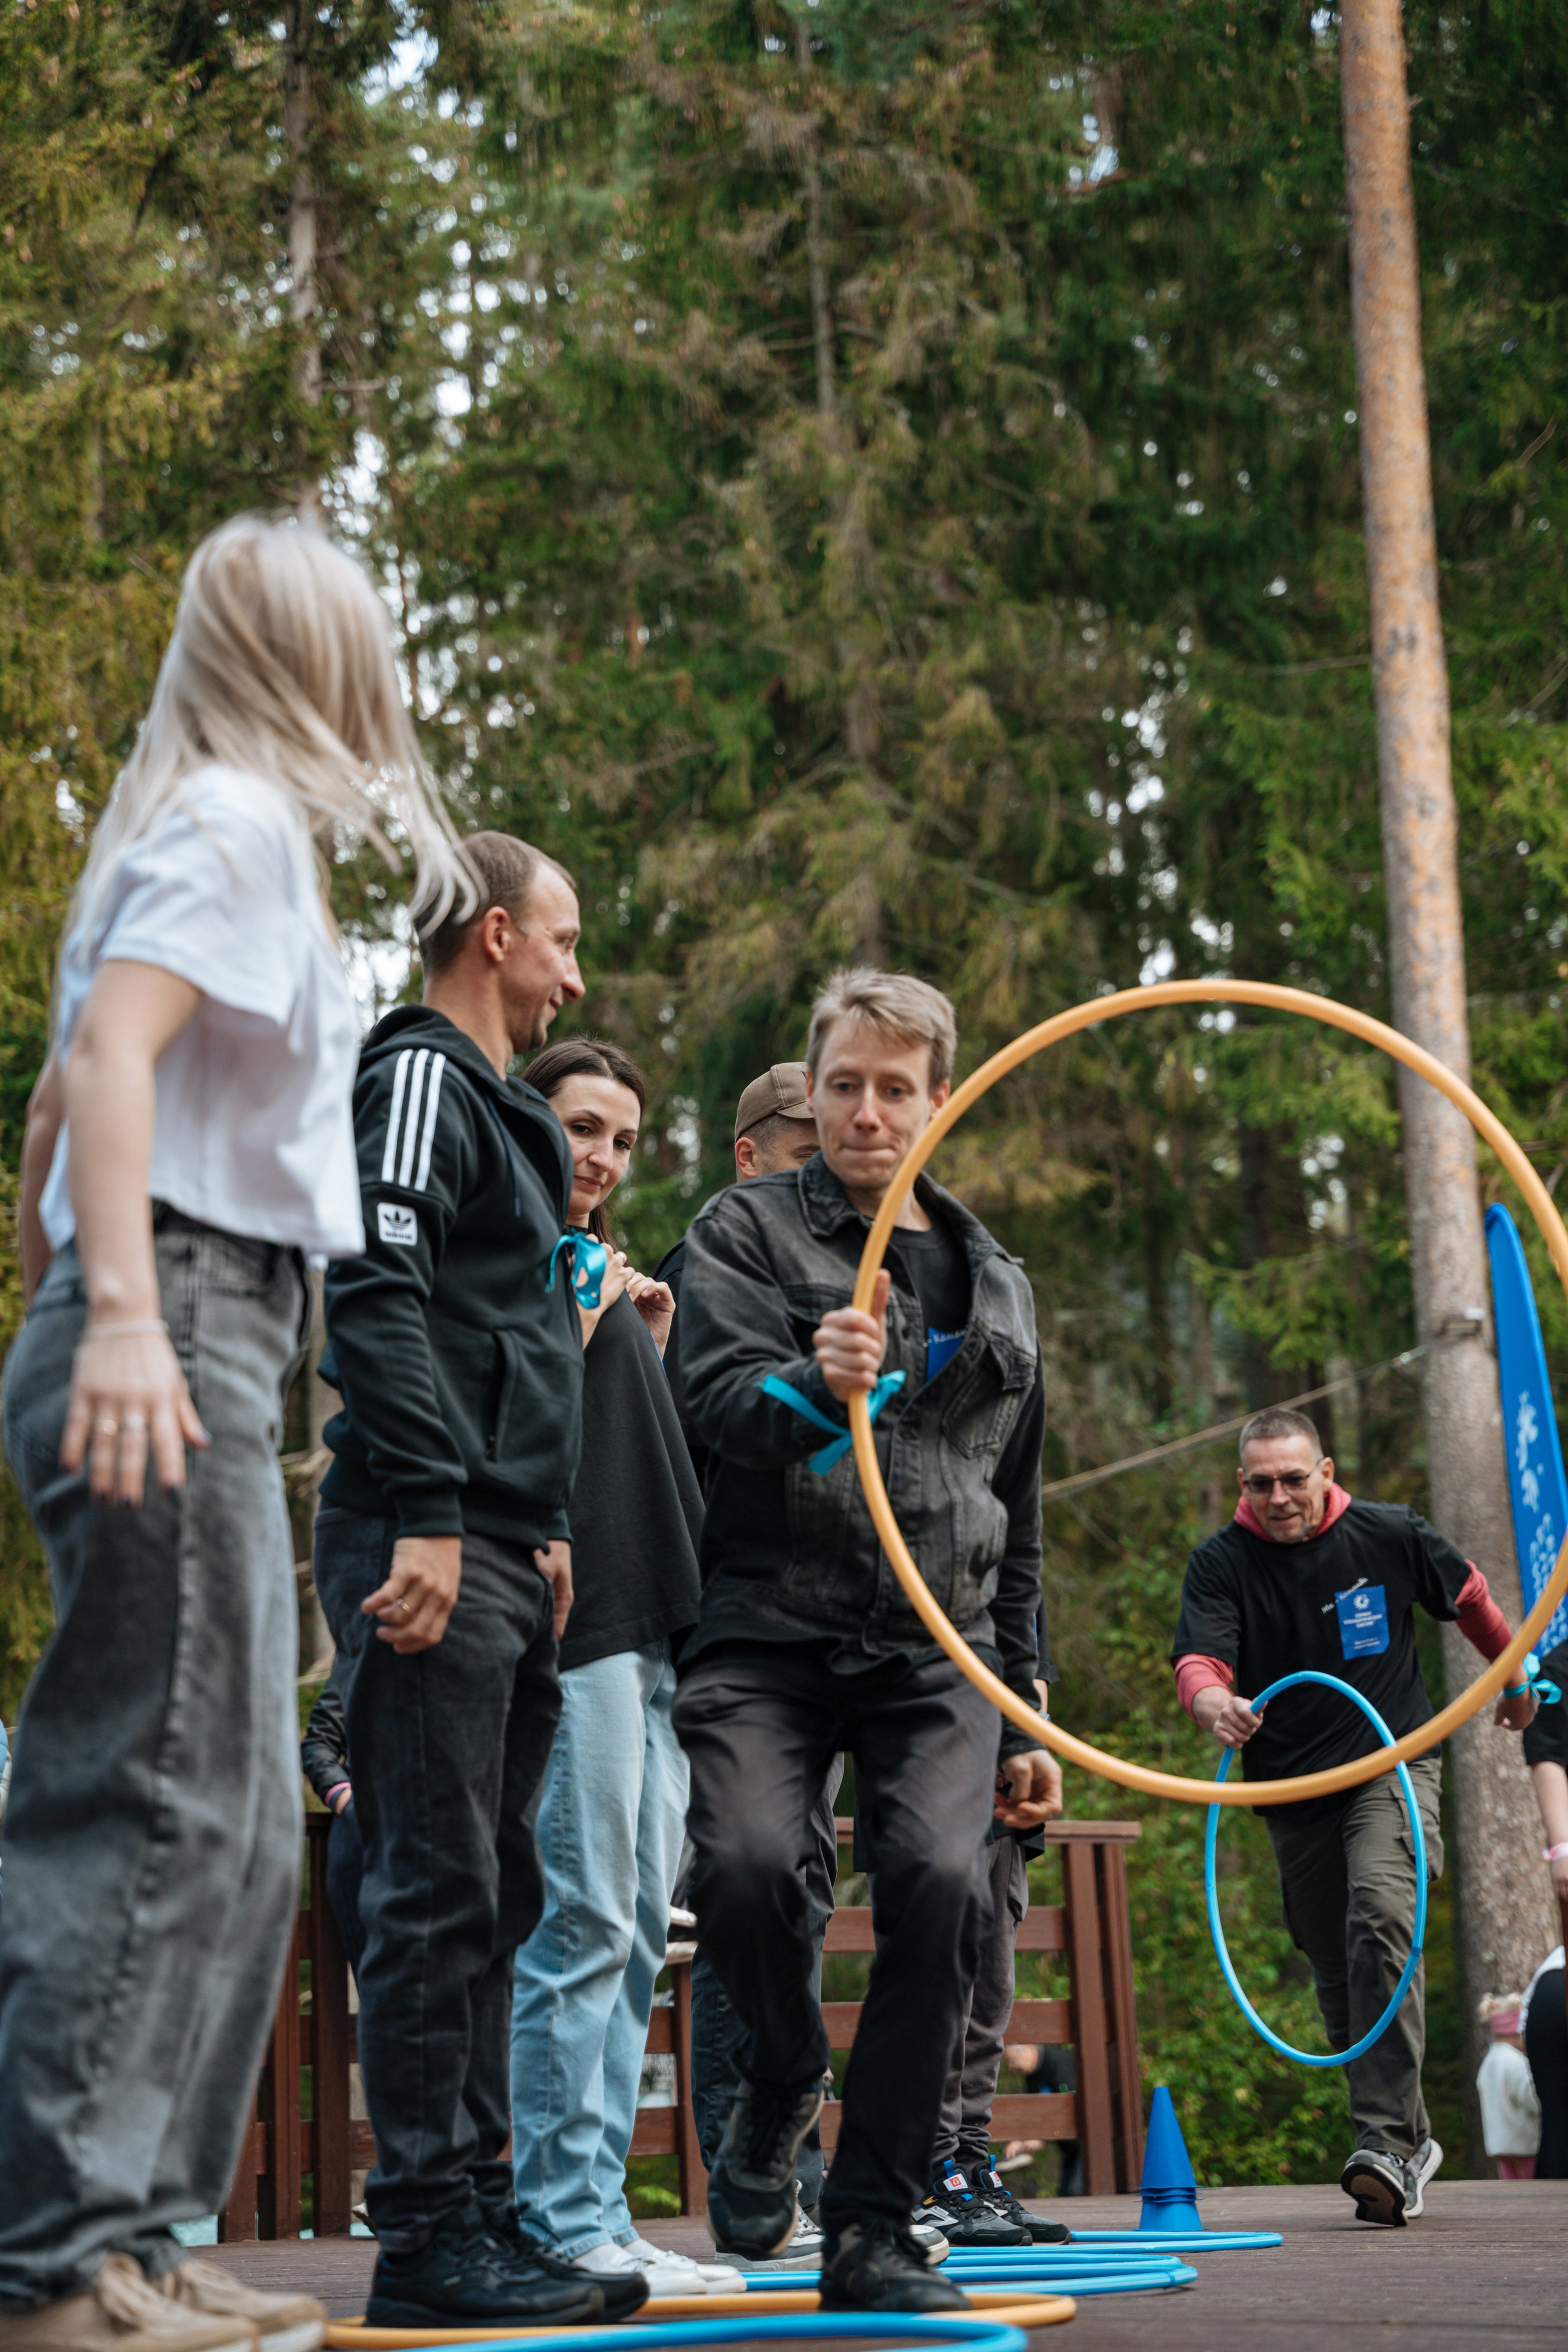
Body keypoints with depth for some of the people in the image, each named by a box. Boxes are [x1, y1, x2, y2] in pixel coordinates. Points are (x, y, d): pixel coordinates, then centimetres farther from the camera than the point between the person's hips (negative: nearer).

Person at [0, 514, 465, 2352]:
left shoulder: (222, 820, 23)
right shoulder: (241, 819, -5)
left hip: (174, 1341, 10)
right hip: (178, 1331, -10)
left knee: (231, 1818, 10)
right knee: (167, 1802, -13)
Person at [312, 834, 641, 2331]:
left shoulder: (500, 1112, 26)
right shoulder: (419, 1077, -5)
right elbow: (377, 1299, -17)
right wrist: (426, 1518, -23)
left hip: (503, 1560, 10)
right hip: (431, 1553, -10)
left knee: (488, 1898, 10)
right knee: (438, 1891, -11)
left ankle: (478, 2216, 15)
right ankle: (427, 2238, -10)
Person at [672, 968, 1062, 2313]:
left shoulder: (996, 1283, 21)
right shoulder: (751, 1231, 9)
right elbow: (721, 1404, -8)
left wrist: (1024, 1713, 21)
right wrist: (815, 1384, -32)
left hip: (938, 1651, 3)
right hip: (770, 1633, -3)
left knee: (940, 1879, -21)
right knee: (745, 1864, -25)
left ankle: (873, 2229, -11)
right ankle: (787, 2081, 9)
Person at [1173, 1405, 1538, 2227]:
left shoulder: (1390, 1536, -4)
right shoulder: (1221, 1562, -5)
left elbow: (1468, 1596, 16)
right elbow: (1198, 1657, -20)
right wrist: (1213, 1702, -44)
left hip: (1393, 1765, -3)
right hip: (1292, 1789, 3)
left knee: (1381, 1920, -26)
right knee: (1336, 1977, 8)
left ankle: (1385, 2143, -32)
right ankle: (1410, 2138, 25)